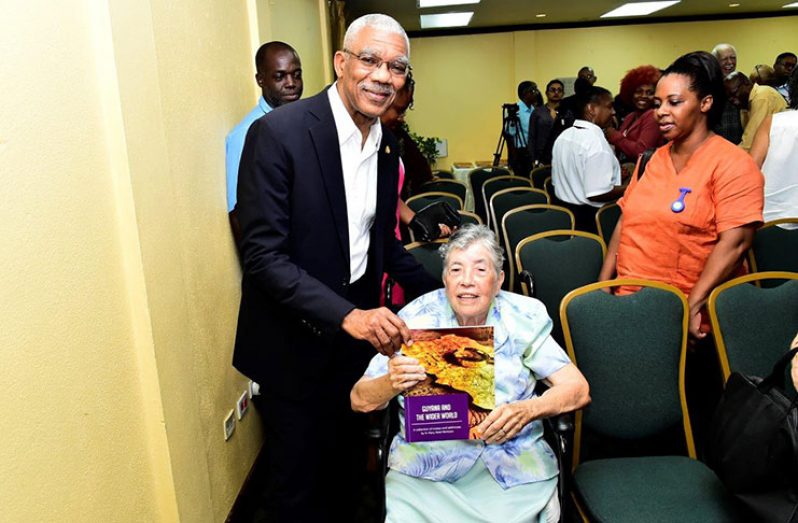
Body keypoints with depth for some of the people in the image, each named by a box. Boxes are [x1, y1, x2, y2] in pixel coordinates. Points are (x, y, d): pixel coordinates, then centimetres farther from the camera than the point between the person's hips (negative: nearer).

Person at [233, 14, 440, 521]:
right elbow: (264, 255, -22)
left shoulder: (387, 145, 3)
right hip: (297, 343, -6)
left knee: (349, 468, 23)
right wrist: (345, 315, -31)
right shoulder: (278, 133, -19)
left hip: (359, 330, 6)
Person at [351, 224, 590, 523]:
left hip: (515, 466, 1)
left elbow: (578, 389, -3)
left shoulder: (523, 317, 0)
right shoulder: (416, 319, -3)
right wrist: (391, 384, -26)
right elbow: (359, 400, -3)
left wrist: (527, 410, -22)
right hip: (425, 468, 0)